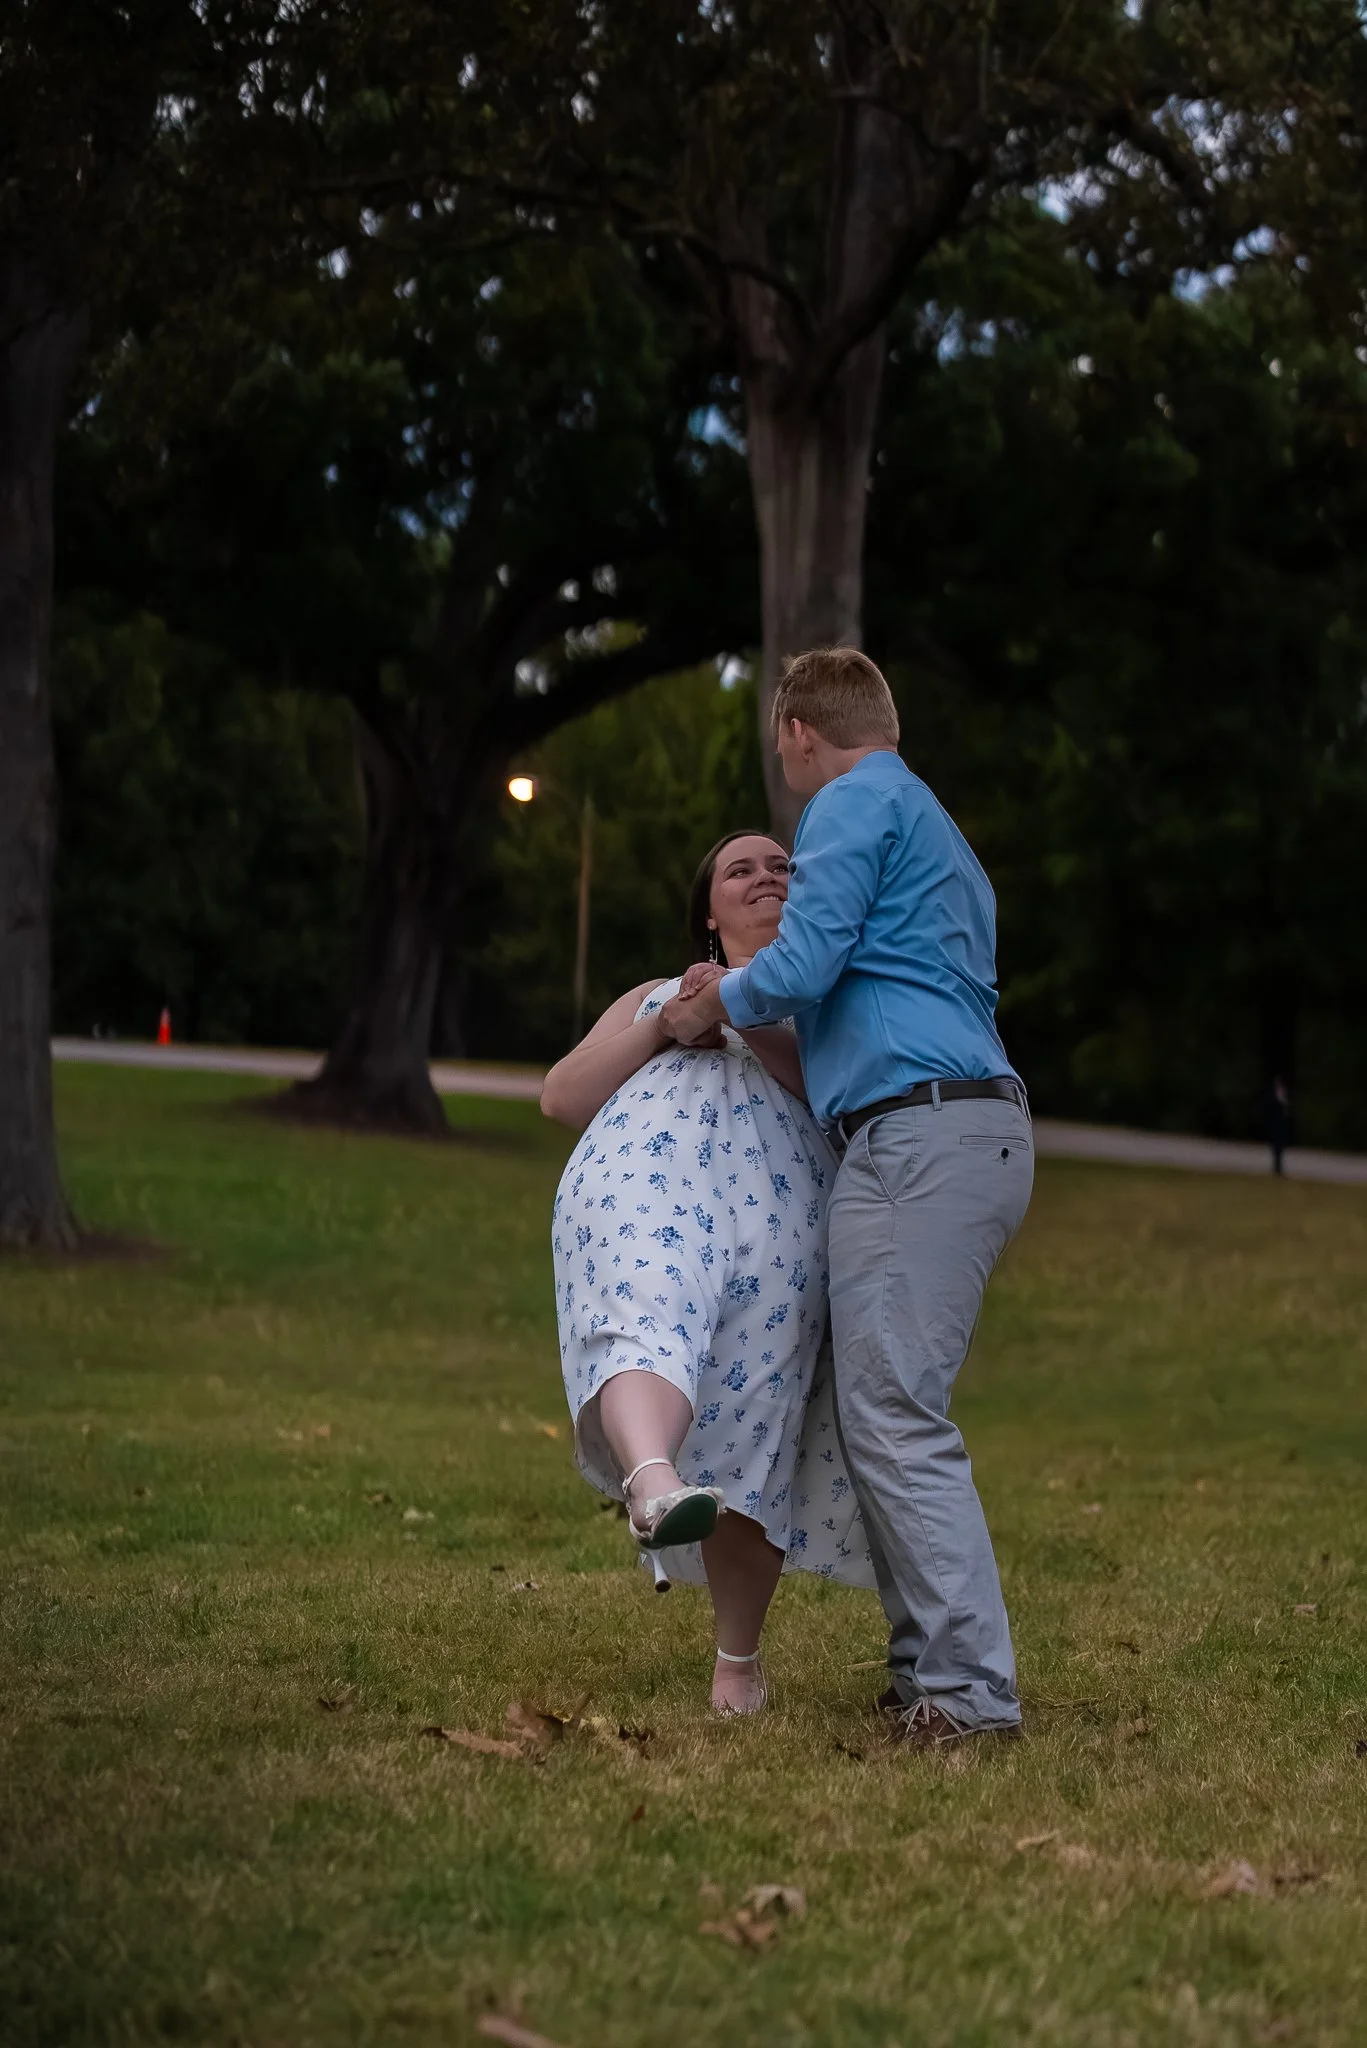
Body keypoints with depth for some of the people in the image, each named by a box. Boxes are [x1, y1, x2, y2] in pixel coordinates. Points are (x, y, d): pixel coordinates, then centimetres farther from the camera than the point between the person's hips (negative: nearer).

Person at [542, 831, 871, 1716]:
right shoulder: (656, 995, 38)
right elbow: (562, 1097, 23)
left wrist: (753, 1023, -3)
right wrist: (662, 1029, 8)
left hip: (777, 1209, 0)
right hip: (645, 1180, 0)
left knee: (752, 1438, -6)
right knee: (649, 1317, -34)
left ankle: (739, 1658, 11)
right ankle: (656, 1490, -63)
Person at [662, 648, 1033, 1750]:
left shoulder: (857, 803, -1)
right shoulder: (942, 835, 28)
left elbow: (803, 965, -11)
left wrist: (717, 1006, 9)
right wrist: (749, 1000, 39)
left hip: (923, 1133, -10)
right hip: (985, 1131, 10)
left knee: (895, 1414, -12)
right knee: (885, 1409, 11)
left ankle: (970, 1687, -14)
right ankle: (929, 1663, 10)